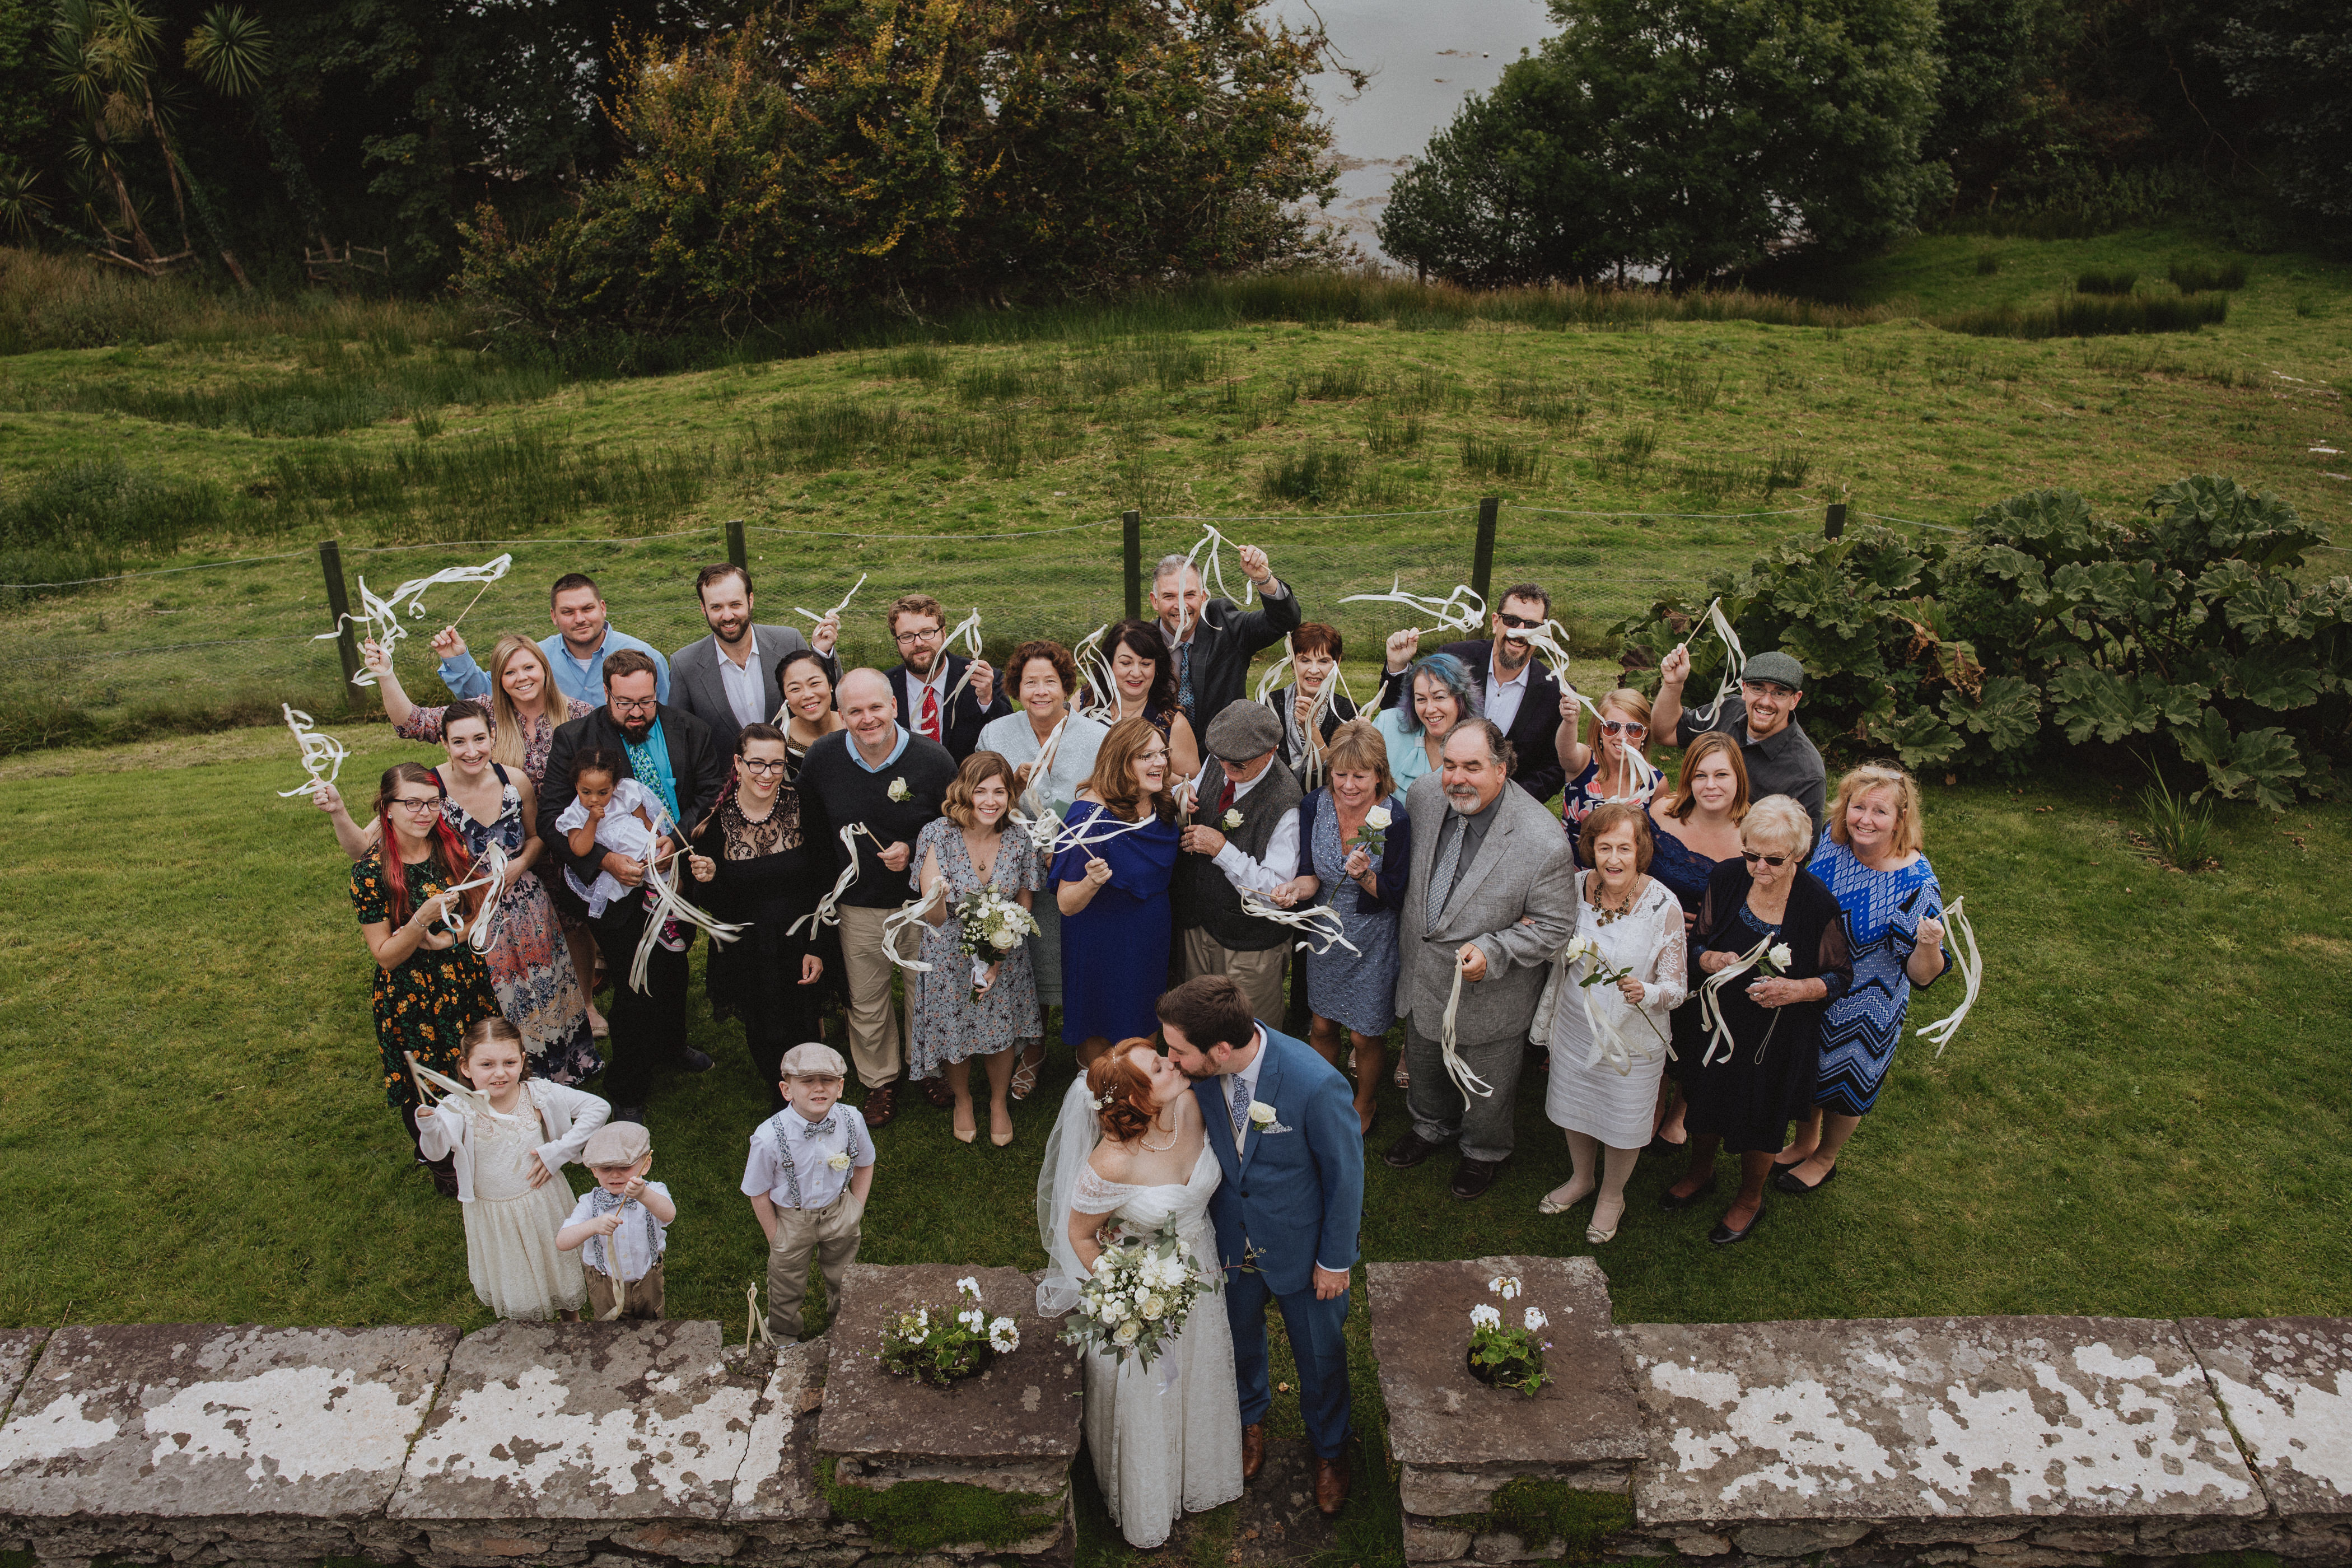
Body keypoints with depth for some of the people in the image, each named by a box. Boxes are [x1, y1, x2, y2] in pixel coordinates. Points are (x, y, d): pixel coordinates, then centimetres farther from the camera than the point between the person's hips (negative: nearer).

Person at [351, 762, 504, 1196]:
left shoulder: (454, 848, -5)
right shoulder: (371, 871, -16)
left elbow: (479, 909, 7)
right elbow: (385, 955, -14)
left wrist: (454, 936, -13)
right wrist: (424, 919, -31)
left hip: (466, 983, 3)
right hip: (410, 998, -3)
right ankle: (440, 1165, 40)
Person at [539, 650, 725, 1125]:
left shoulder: (689, 731, -5)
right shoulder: (575, 740, -11)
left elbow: (713, 793, -5)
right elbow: (552, 817, -14)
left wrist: (677, 837, -23)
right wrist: (605, 860, -28)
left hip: (680, 877, 3)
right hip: (618, 888, -3)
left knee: (674, 970, 24)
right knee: (635, 990, 2)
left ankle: (672, 1043, 54)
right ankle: (628, 1094, 24)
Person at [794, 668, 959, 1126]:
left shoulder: (933, 759, -17)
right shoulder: (822, 758, -10)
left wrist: (913, 850, -19)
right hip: (859, 905, 2)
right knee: (866, 1002, 16)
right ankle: (880, 1080, 40)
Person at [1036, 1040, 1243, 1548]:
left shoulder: (1193, 1106, -23)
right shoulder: (1113, 1163, -38)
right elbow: (1080, 1236, -19)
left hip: (1199, 1264, 5)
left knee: (1198, 1377, 29)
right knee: (1143, 1395, 21)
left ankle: (1195, 1475, 60)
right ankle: (1145, 1502, 52)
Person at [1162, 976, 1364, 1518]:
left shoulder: (1316, 1084, -38)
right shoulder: (1198, 1069, -24)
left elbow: (1345, 1175, -21)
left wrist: (1335, 1261, -10)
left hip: (1301, 1246, -3)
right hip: (1232, 1239, 3)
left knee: (1320, 1354, 22)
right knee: (1239, 1336, 28)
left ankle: (1328, 1447, 53)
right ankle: (1250, 1417, 61)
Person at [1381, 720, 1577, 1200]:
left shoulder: (1544, 844, -32)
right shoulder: (1423, 796, -16)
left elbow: (1555, 926, -20)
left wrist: (1492, 952, -32)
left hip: (1490, 990, -5)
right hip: (1422, 972, 5)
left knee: (1486, 1088, 22)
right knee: (1423, 1061, 31)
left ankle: (1485, 1150, 53)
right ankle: (1434, 1125, 61)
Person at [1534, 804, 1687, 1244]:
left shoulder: (1663, 906, -23)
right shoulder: (1577, 886, -11)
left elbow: (1677, 988, -18)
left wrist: (1645, 993, -38)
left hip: (1632, 1036, -3)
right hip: (1575, 1025, 4)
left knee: (1622, 1123, 17)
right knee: (1574, 1109, 24)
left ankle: (1612, 1195, 45)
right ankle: (1582, 1178, 52)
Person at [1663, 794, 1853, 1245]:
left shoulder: (1819, 904, -22)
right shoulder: (1727, 879, -13)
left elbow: (1841, 975, -9)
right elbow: (1696, 943, -1)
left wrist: (1797, 989, -27)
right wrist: (1713, 960, -24)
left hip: (1777, 1034, -3)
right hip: (1715, 1020, 3)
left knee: (1760, 1121, 17)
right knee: (1705, 1099, 23)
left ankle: (1750, 1199, 47)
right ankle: (1700, 1174, 54)